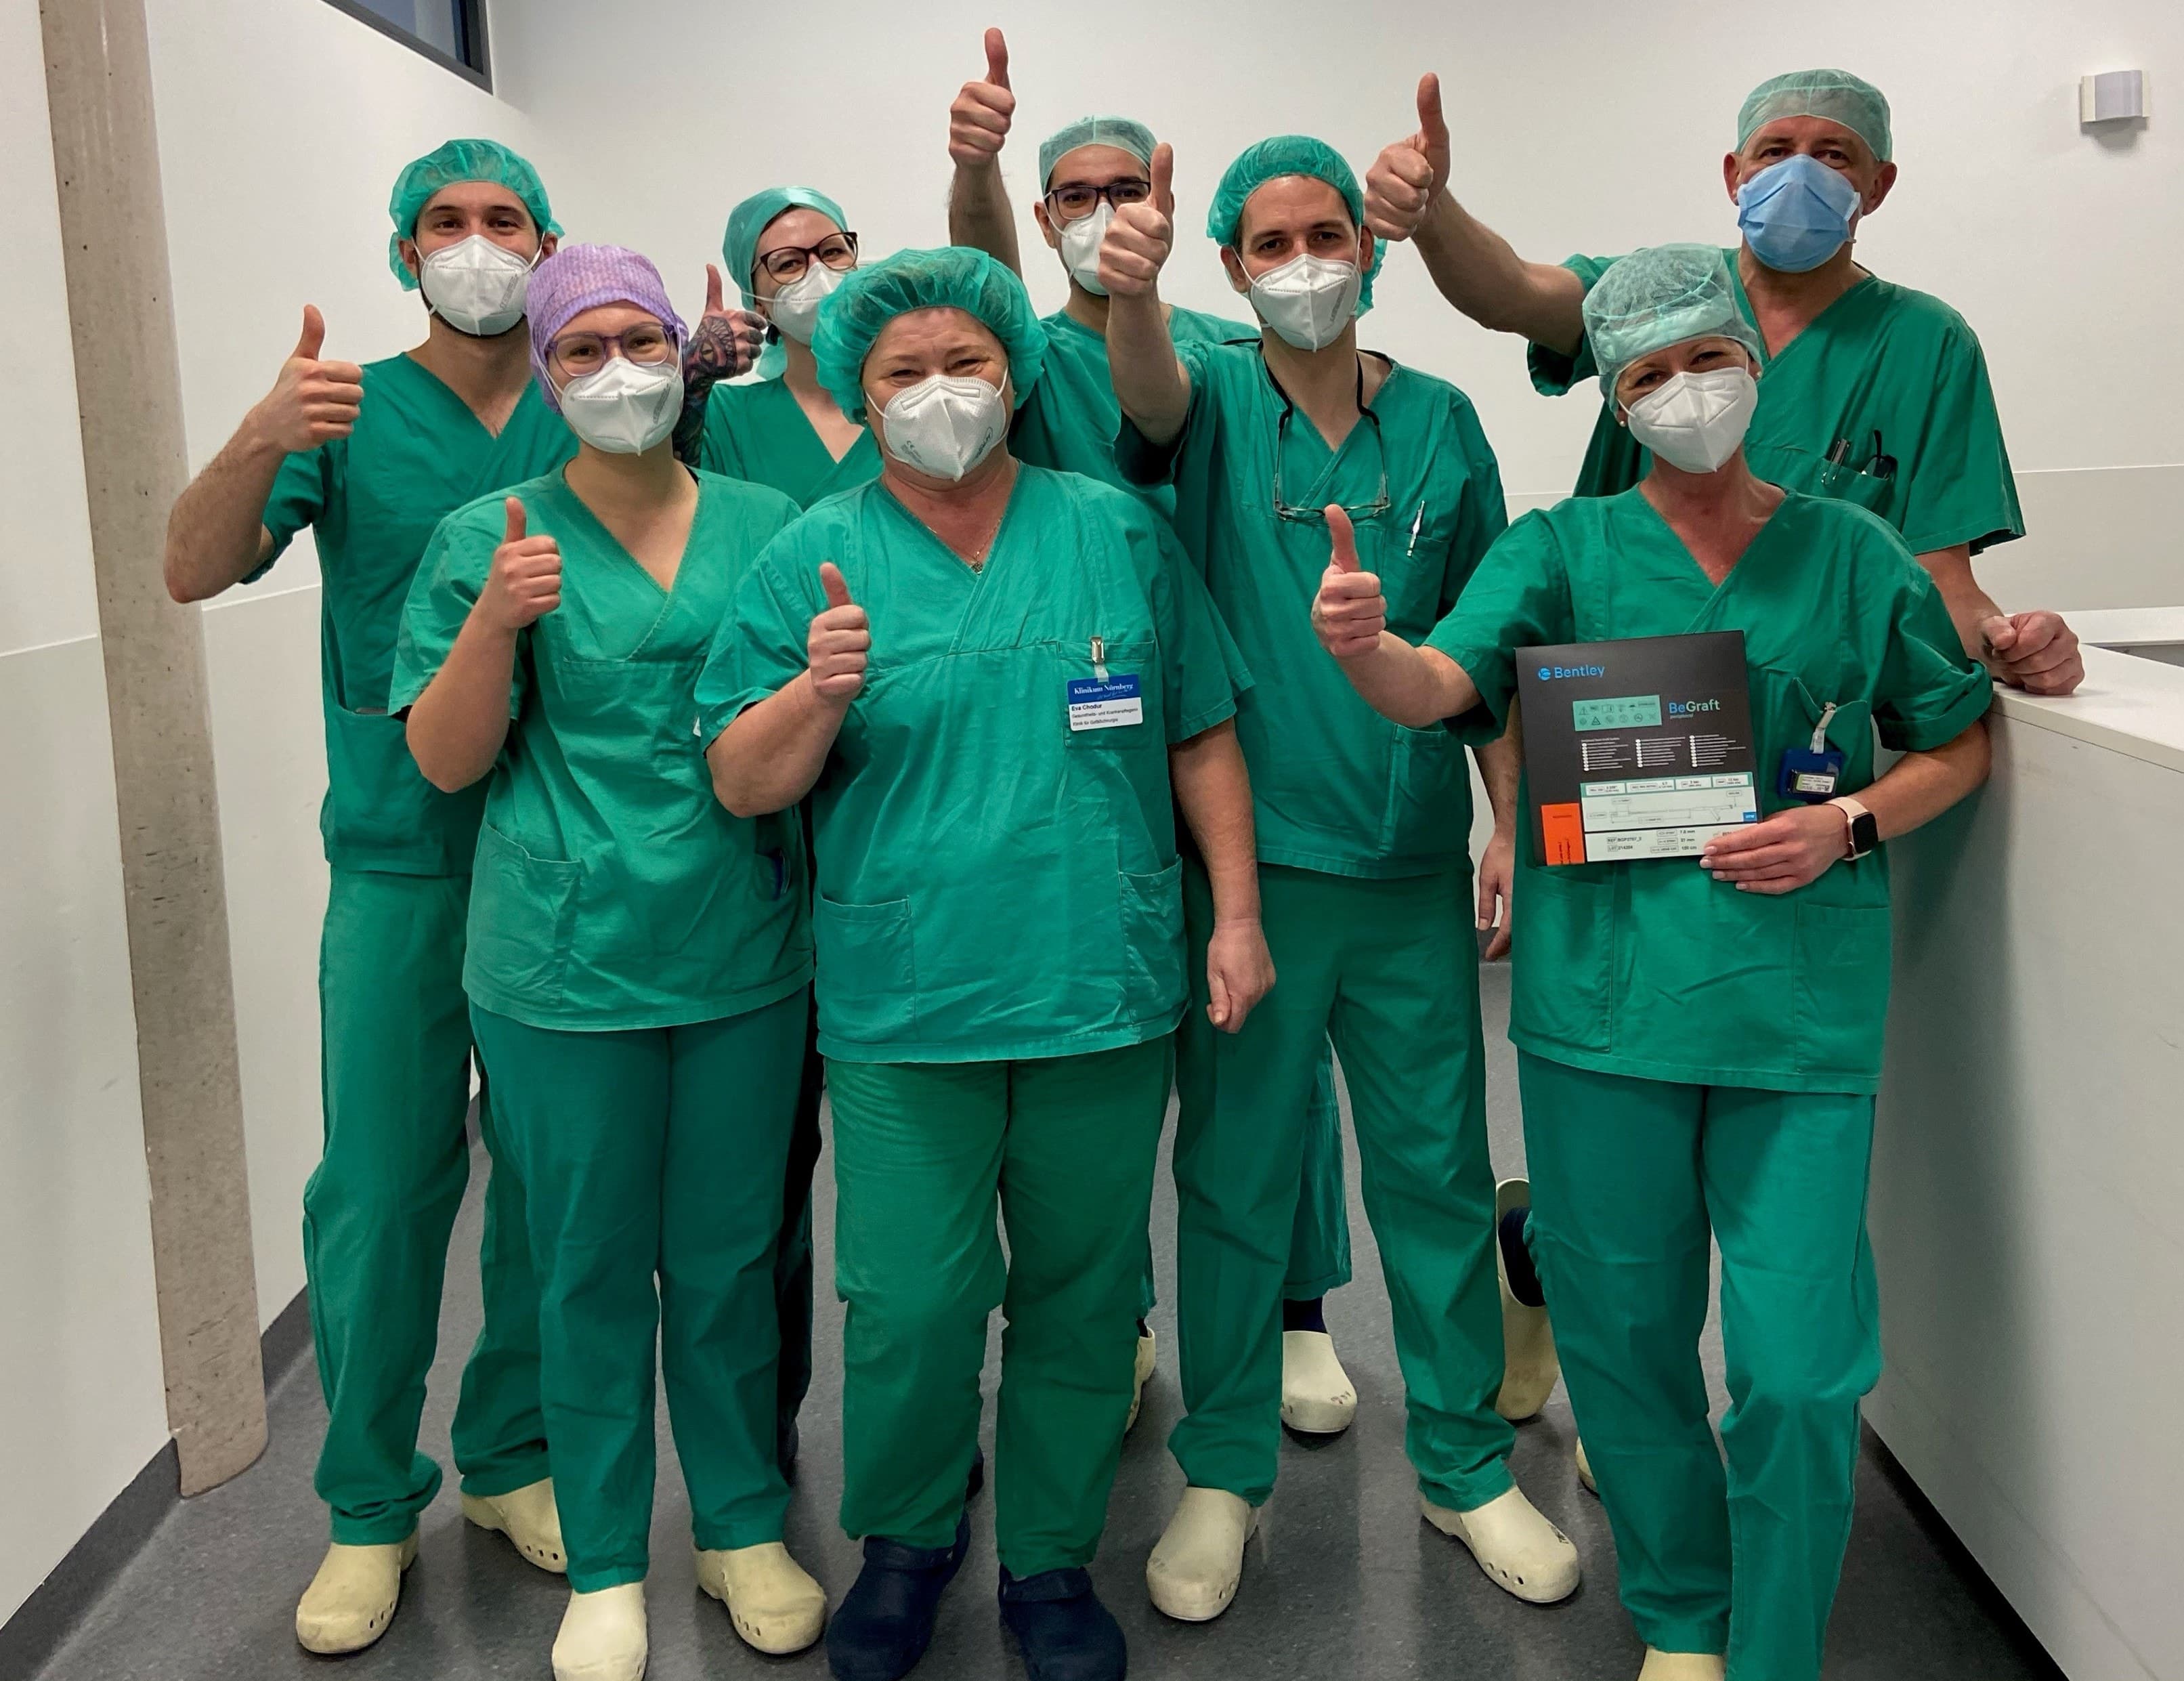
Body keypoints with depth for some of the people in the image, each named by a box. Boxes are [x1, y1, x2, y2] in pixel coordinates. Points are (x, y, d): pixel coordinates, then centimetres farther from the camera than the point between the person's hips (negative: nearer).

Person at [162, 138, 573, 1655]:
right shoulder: (351, 411, 2)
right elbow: (196, 572, -8)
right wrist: (263, 441, -29)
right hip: (400, 862, -1)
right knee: (381, 1188, 1)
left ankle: (515, 1457, 29)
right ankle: (370, 1510, 19)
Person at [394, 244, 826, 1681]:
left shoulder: (768, 525, 7)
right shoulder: (491, 537, 0)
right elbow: (446, 760, -4)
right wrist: (497, 619, -18)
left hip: (745, 959, 2)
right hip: (568, 971, -2)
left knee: (730, 1255, 13)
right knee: (591, 1268, 9)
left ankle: (745, 1526, 33)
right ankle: (605, 1564, 28)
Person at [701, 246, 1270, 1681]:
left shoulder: (1120, 535, 5)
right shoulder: (815, 562, 1)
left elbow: (1201, 738, 9)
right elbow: (743, 783, -2)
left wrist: (1239, 912, 4)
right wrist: (821, 689, -21)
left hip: (1106, 1001, 2)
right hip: (904, 1012, -1)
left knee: (1082, 1295, 12)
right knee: (911, 1306, 1)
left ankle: (1051, 1559, 33)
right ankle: (907, 1539, 30)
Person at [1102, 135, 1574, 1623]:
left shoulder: (1442, 423, 6)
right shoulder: (1214, 401, 0)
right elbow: (1148, 388, -25)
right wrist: (1130, 292, -47)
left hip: (1413, 864, 2)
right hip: (1245, 858, -2)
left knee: (1439, 1169, 11)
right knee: (1233, 1176, 8)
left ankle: (1466, 1466, 29)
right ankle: (1224, 1474, 26)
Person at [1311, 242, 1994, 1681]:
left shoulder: (1854, 556, 7)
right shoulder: (1567, 548, 5)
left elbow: (1958, 743, 15)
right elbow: (1441, 685, -11)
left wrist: (1848, 825, -5)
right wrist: (1367, 645, -35)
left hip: (1801, 1002, 0)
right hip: (1604, 986, 1)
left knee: (1799, 1366, -3)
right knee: (1625, 1332, 11)